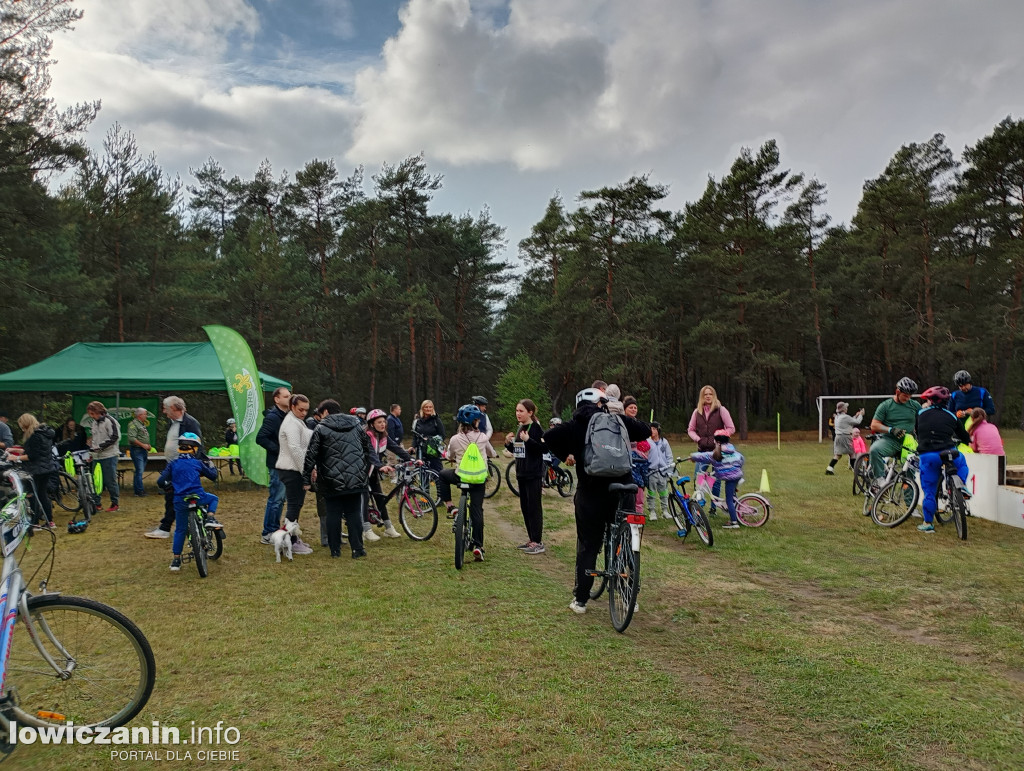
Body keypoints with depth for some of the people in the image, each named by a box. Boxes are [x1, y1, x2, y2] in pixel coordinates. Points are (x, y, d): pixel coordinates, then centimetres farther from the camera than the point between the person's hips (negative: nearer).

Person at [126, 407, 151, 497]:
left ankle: (136, 485, 21)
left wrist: (148, 445, 12)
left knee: (140, 470, 12)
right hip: (137, 450, -9)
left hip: (143, 450, 9)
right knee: (139, 470, -10)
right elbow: (132, 438, -22)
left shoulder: (143, 424, 19)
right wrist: (143, 445, -19)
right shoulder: (133, 424, -12)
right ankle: (139, 491, -7)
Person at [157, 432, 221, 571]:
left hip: (180, 501, 3)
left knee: (180, 530, 14)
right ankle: (210, 517, 2)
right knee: (214, 498, 28)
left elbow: (160, 482, 1)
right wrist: (211, 466, 34)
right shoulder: (197, 463, 4)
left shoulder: (172, 464, 7)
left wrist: (169, 485, 24)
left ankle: (176, 560, 14)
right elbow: (213, 476, 13)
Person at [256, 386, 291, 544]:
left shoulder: (287, 416, 13)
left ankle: (274, 530, 24)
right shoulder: (272, 417, -13)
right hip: (277, 464, -8)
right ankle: (267, 534, 5)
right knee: (276, 499, -4)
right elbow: (260, 438, -20)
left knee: (280, 498, 14)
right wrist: (279, 449, -20)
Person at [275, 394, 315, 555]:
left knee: (296, 504, 15)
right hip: (291, 471, -10)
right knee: (294, 505, -5)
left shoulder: (297, 422, 19)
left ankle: (293, 538, 24)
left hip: (295, 470, 10)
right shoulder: (291, 423, -14)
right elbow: (295, 449, -23)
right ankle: (291, 543, 0)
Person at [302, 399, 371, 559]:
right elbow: (367, 449, 16)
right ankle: (357, 549, 5)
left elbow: (311, 455, -5)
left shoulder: (321, 429, -3)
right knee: (354, 514, 8)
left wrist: (306, 479, 1)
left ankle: (335, 550, 11)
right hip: (355, 480, 3)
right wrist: (365, 472, 24)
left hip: (332, 481, -3)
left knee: (333, 515, 7)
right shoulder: (356, 425, 11)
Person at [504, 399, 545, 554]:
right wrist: (508, 443, 0)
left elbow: (544, 448, -21)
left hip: (534, 474, -9)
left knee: (534, 507, -5)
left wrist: (528, 440, -28)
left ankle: (538, 542, 1)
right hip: (522, 473, 9)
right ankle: (531, 539, 22)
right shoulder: (520, 428, 13)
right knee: (524, 507, 12)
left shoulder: (536, 428, -11)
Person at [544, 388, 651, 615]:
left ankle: (580, 600, 12)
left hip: (590, 493, 0)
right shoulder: (616, 420, 2)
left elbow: (548, 437, -11)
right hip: (621, 491, 1)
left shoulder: (575, 425, 0)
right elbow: (645, 431, 4)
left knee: (587, 547, 10)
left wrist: (565, 455, 4)